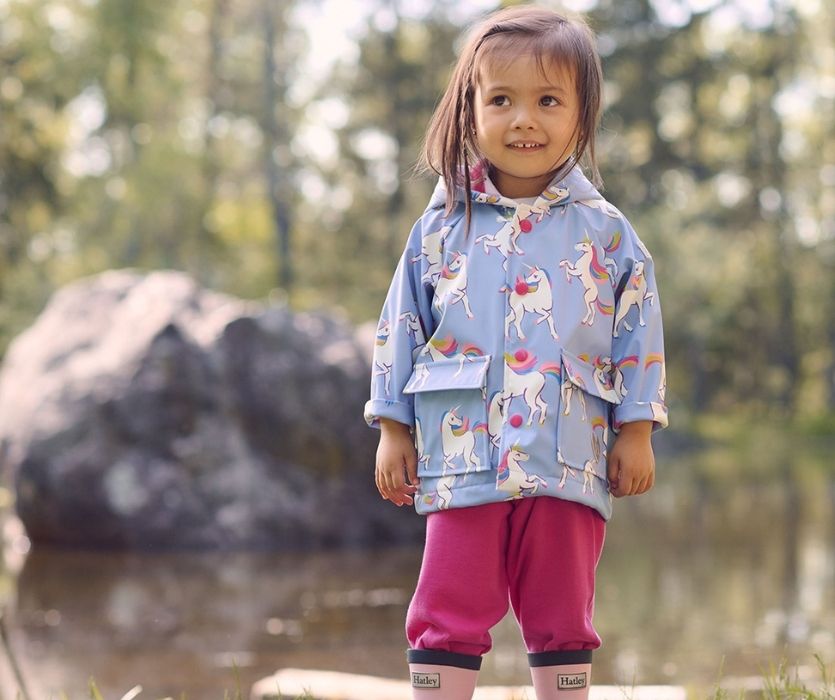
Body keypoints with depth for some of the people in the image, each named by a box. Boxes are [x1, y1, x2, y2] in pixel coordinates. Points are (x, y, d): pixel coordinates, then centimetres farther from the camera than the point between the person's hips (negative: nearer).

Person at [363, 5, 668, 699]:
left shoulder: (604, 232, 3)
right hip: (463, 456, 0)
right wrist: (393, 430, 6)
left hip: (569, 461, 0)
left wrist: (636, 432, 3)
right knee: (447, 618, 2)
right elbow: (401, 328, 8)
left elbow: (638, 330, 7)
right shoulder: (442, 227, 4)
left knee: (561, 622, 9)